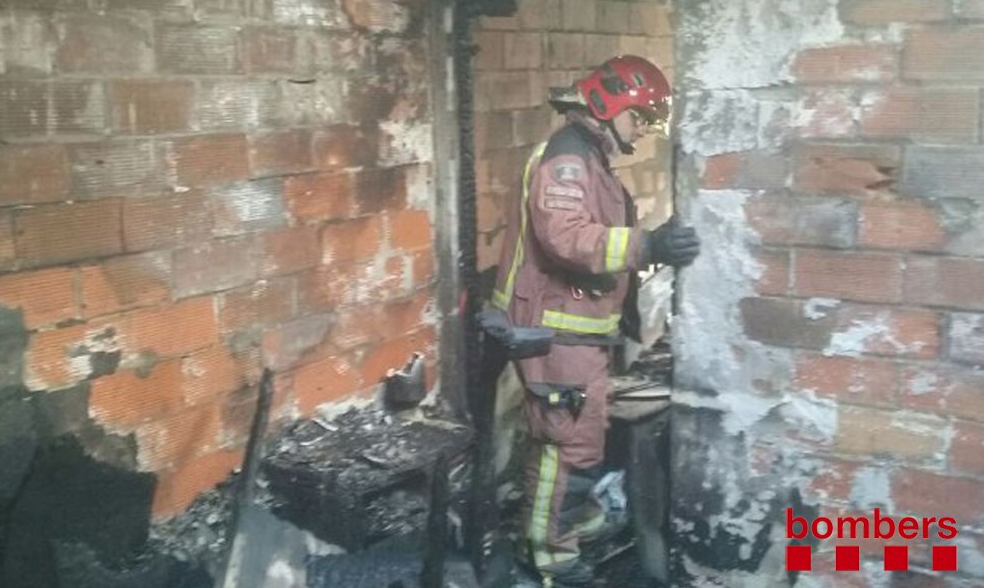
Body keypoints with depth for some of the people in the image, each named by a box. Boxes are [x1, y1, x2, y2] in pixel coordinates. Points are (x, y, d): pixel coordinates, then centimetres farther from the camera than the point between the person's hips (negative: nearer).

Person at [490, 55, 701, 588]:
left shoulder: (589, 159, 17)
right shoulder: (566, 158, -18)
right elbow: (565, 236, -34)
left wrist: (651, 247, 12)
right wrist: (645, 246, -40)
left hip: (576, 326, 11)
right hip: (557, 328, -11)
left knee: (580, 434, 24)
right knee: (572, 441, -4)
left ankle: (576, 516, 43)